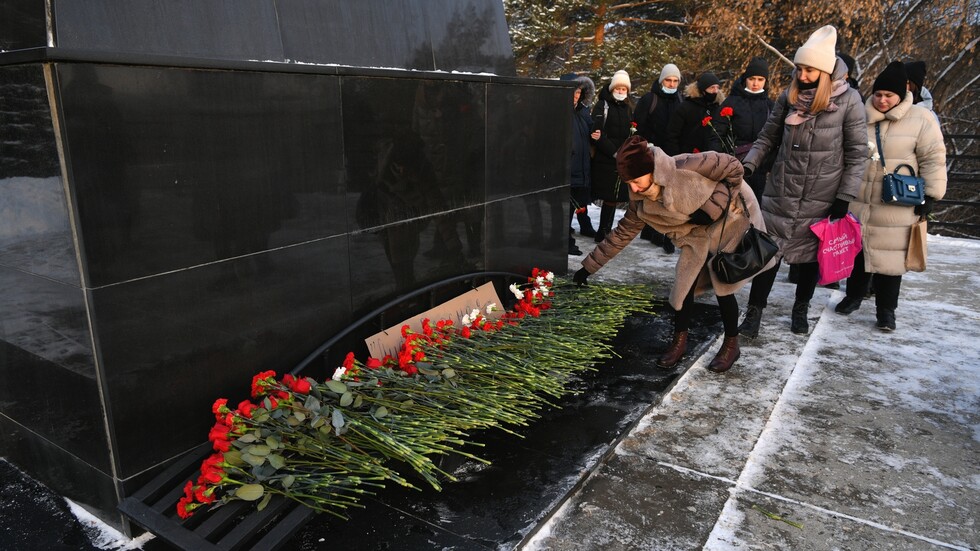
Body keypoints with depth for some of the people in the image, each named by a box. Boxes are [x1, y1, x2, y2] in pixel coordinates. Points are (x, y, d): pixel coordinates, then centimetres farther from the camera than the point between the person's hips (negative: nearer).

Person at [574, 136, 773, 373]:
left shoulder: (684, 169, -35)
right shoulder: (641, 203, -16)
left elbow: (733, 167, -24)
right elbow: (622, 233, -6)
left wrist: (713, 206, -28)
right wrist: (589, 267, -7)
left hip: (730, 219, -5)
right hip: (698, 233, 5)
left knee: (724, 285, -4)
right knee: (685, 282, -3)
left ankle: (731, 345, 17)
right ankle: (679, 341, 16)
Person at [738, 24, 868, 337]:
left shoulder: (848, 100, -7)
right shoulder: (789, 97, 0)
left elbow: (857, 153, -5)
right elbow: (768, 138, 9)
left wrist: (844, 197, -8)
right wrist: (748, 166, -7)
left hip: (822, 197, -1)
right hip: (781, 192, 2)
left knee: (812, 254, 11)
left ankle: (801, 309, 30)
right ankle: (755, 311, 9)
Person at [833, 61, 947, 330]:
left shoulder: (920, 118, -4)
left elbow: (933, 159, -3)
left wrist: (930, 195, -7)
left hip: (895, 209, -3)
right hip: (857, 203, 3)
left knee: (889, 256, 3)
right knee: (855, 252, 14)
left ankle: (886, 309, 16)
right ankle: (853, 296, 32)